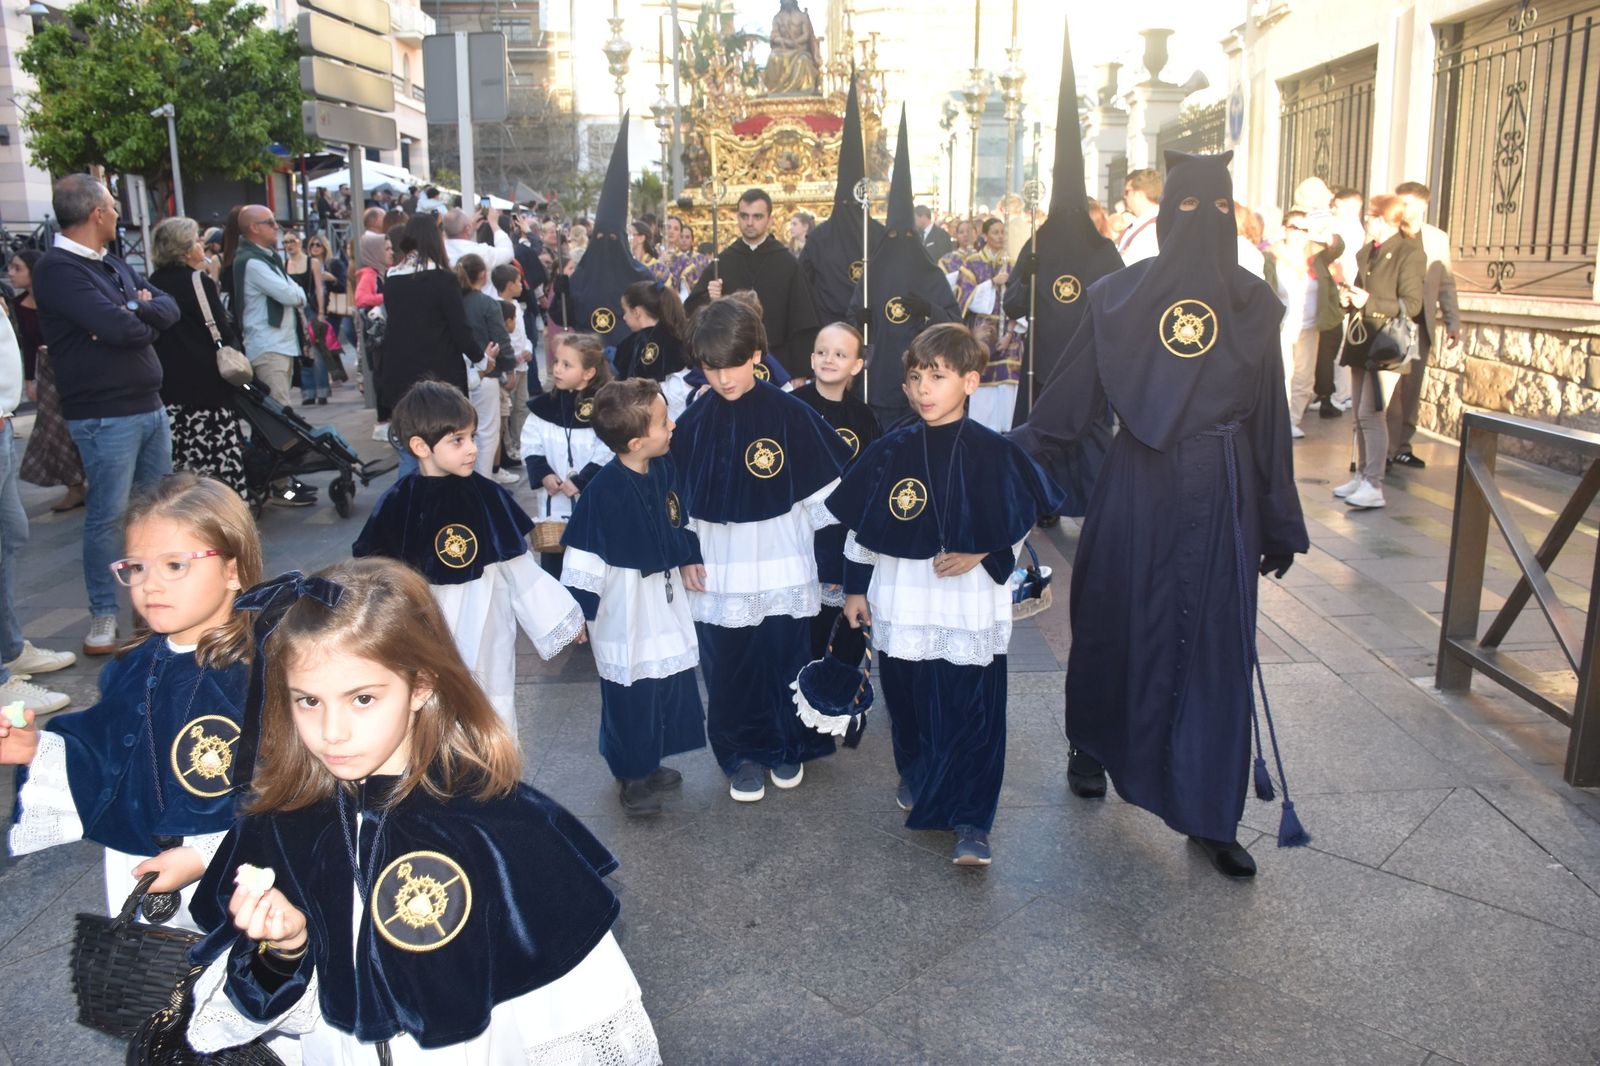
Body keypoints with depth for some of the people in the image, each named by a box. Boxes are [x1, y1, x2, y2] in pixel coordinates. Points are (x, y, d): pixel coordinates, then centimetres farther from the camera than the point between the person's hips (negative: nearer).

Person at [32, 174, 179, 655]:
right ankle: (103, 617, 7)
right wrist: (144, 321, -1)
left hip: (149, 405, 8)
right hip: (105, 415, -8)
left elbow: (169, 308, 7)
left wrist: (133, 311, -14)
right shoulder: (56, 269, -13)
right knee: (109, 517, -4)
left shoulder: (114, 264, 16)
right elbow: (118, 328, -24)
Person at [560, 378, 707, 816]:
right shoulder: (606, 490, -24)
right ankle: (631, 777, 26)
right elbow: (584, 554, -20)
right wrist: (577, 612, -17)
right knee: (630, 694, 7)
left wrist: (689, 559, 6)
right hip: (624, 604, -7)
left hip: (665, 593, 7)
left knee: (670, 683, 17)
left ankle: (649, 764, 37)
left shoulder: (664, 469, -4)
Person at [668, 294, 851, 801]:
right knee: (728, 667, 10)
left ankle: (789, 746, 34)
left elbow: (822, 490, -4)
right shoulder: (693, 422, -3)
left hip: (781, 569, -2)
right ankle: (743, 755, 29)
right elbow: (680, 498, 6)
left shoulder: (789, 413, -11)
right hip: (719, 574, 2)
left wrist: (822, 551, -2)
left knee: (784, 660, 11)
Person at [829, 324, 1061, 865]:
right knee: (907, 701, 16)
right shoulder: (891, 451, -2)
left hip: (970, 608, -2)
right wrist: (856, 587, 7)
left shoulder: (994, 453, -7)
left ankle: (970, 821, 9)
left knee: (972, 713, -1)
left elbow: (1019, 524, 3)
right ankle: (916, 773, 43)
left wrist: (982, 554, -11)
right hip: (901, 602, 2)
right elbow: (861, 525, 6)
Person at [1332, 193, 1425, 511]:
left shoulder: (1410, 253, -9)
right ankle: (1362, 476, 18)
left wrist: (1369, 303, -21)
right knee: (1359, 414, 10)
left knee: (1371, 413, -13)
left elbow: (1411, 304, -12)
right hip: (1361, 341, 8)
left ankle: (1374, 486, -11)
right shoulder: (1366, 252, 14)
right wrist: (1350, 298, 5)